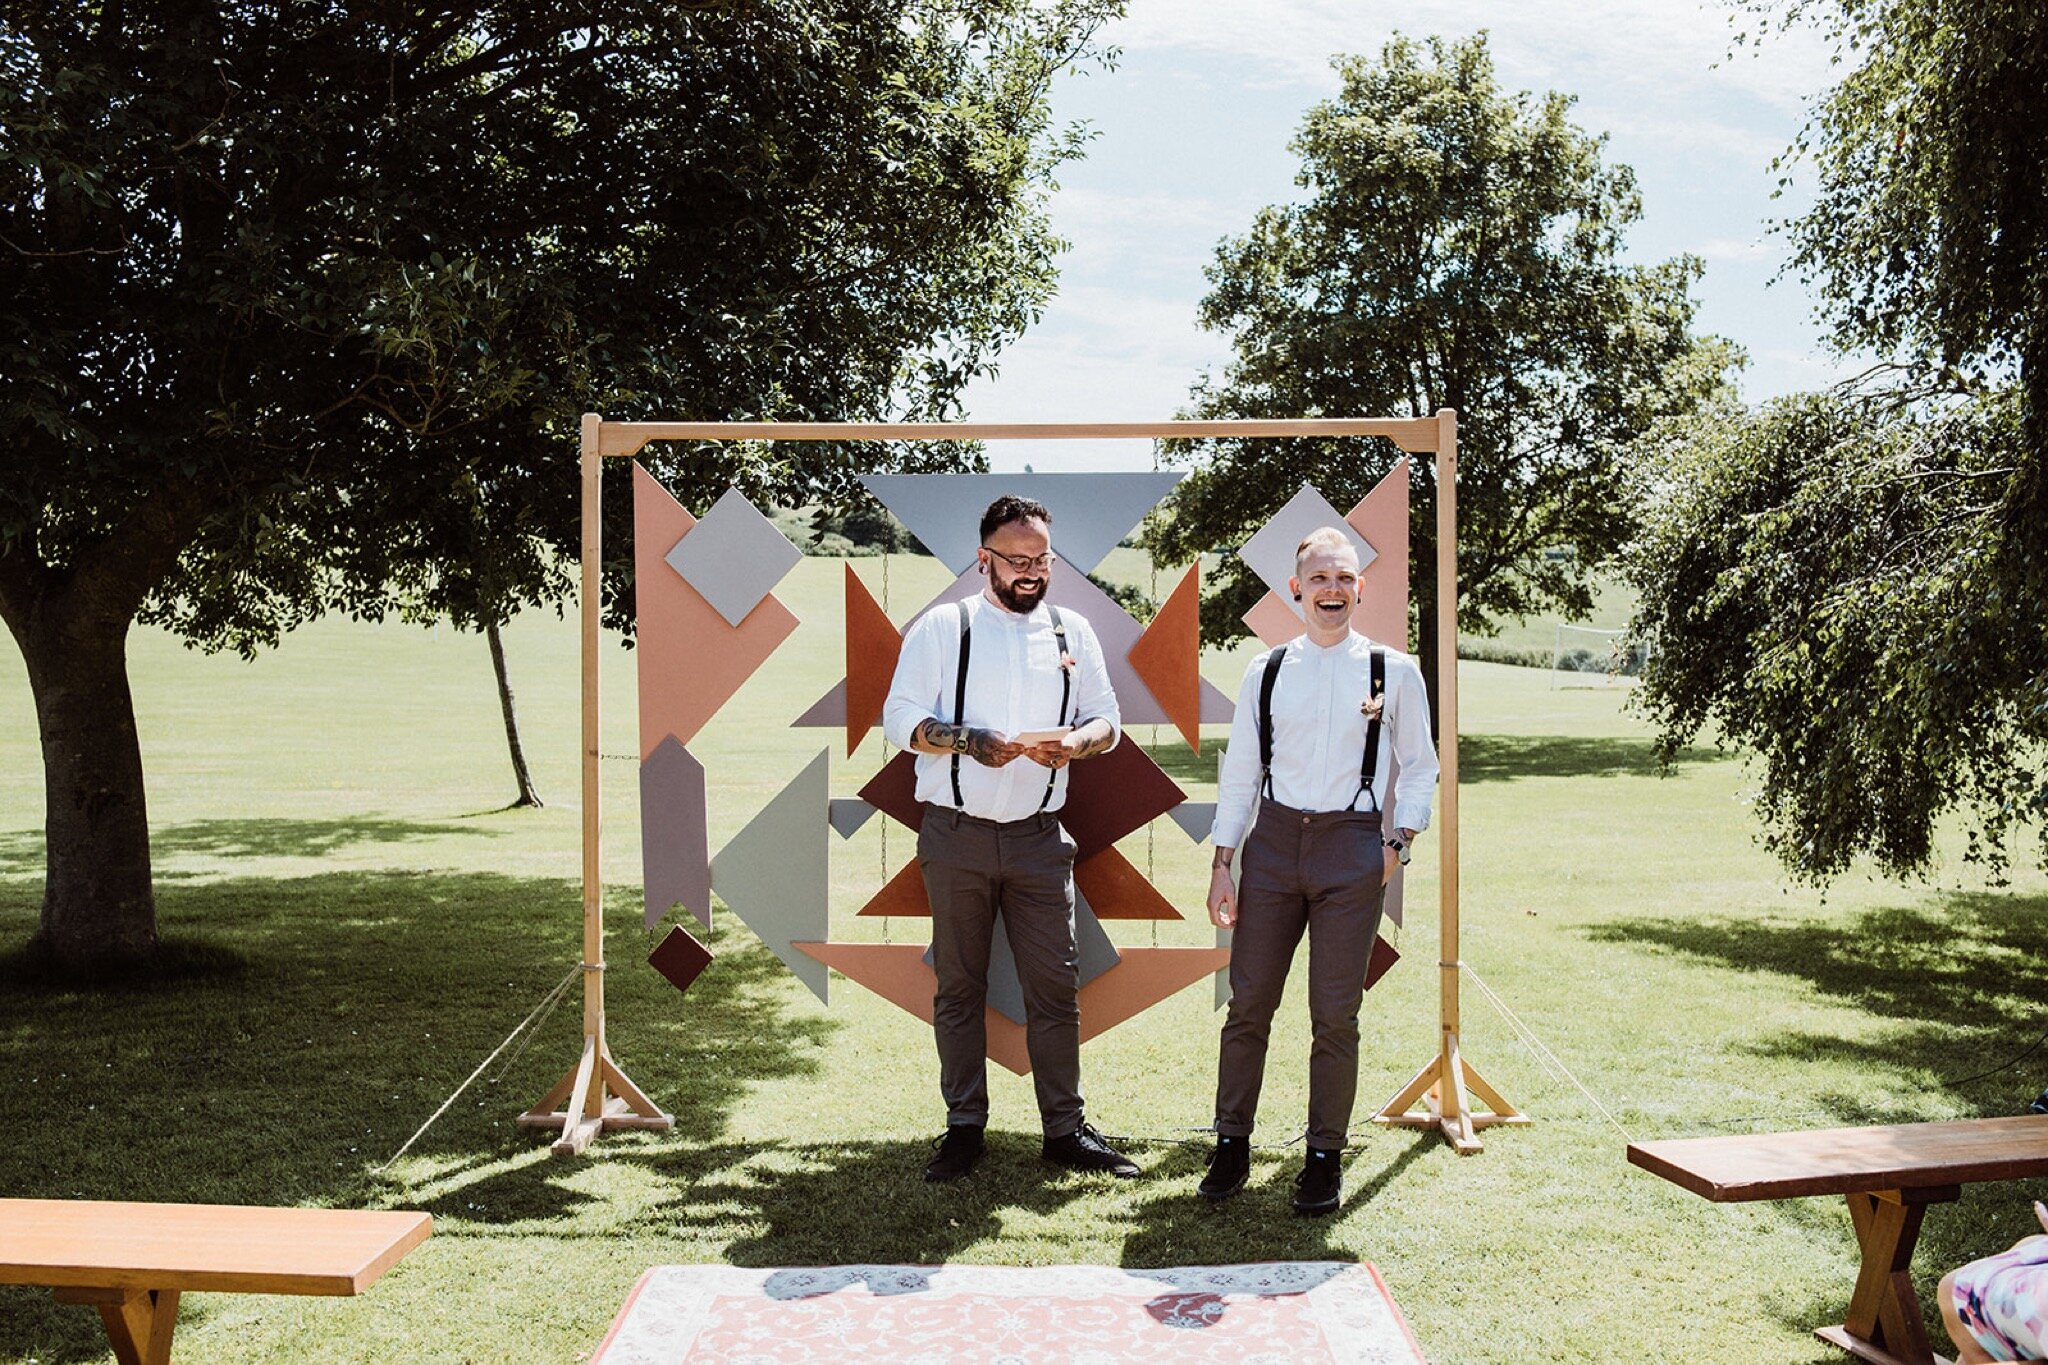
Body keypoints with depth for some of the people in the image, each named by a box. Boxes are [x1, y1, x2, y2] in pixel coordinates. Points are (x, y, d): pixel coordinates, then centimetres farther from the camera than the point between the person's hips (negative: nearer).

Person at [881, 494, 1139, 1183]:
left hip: (1039, 837, 2)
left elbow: (1107, 718, 11)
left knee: (1055, 985, 2)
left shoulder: (1072, 632, 11)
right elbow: (899, 717, -2)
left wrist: (1075, 742, -12)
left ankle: (1065, 1127, 13)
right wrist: (970, 742, -18)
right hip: (956, 835, -2)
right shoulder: (942, 627, 2)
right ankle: (964, 1127, 18)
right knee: (958, 987, 6)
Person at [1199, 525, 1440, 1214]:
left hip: (1352, 847, -1)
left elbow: (1419, 768, 11)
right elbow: (1239, 773, 8)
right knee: (1248, 1002, 4)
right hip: (1273, 844, 2)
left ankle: (1325, 1157, 16)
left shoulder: (1394, 672, 3)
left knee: (1335, 1014, 2)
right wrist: (1221, 865, 4)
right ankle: (1231, 1143, 18)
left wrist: (1399, 842, -2)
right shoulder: (1265, 673, 6)